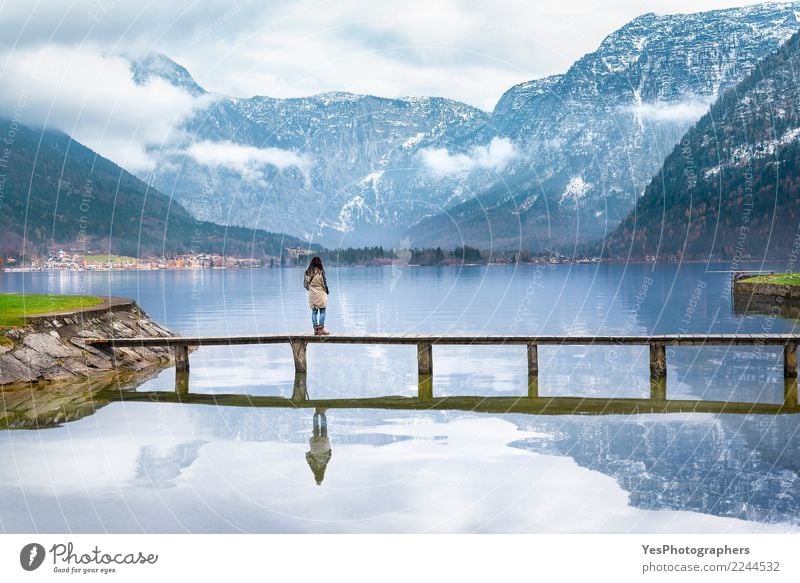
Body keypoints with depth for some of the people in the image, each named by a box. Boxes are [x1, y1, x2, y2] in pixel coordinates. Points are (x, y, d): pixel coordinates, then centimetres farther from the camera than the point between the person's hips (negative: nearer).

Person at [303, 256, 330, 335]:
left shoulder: (307, 272, 0)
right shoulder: (320, 271, -14)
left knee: (314, 312, 10)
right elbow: (324, 283, -11)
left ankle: (316, 329, 11)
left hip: (312, 294, 4)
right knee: (322, 311, 4)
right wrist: (326, 290, 7)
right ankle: (321, 329, 2)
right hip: (320, 293, -4)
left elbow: (305, 284, 4)